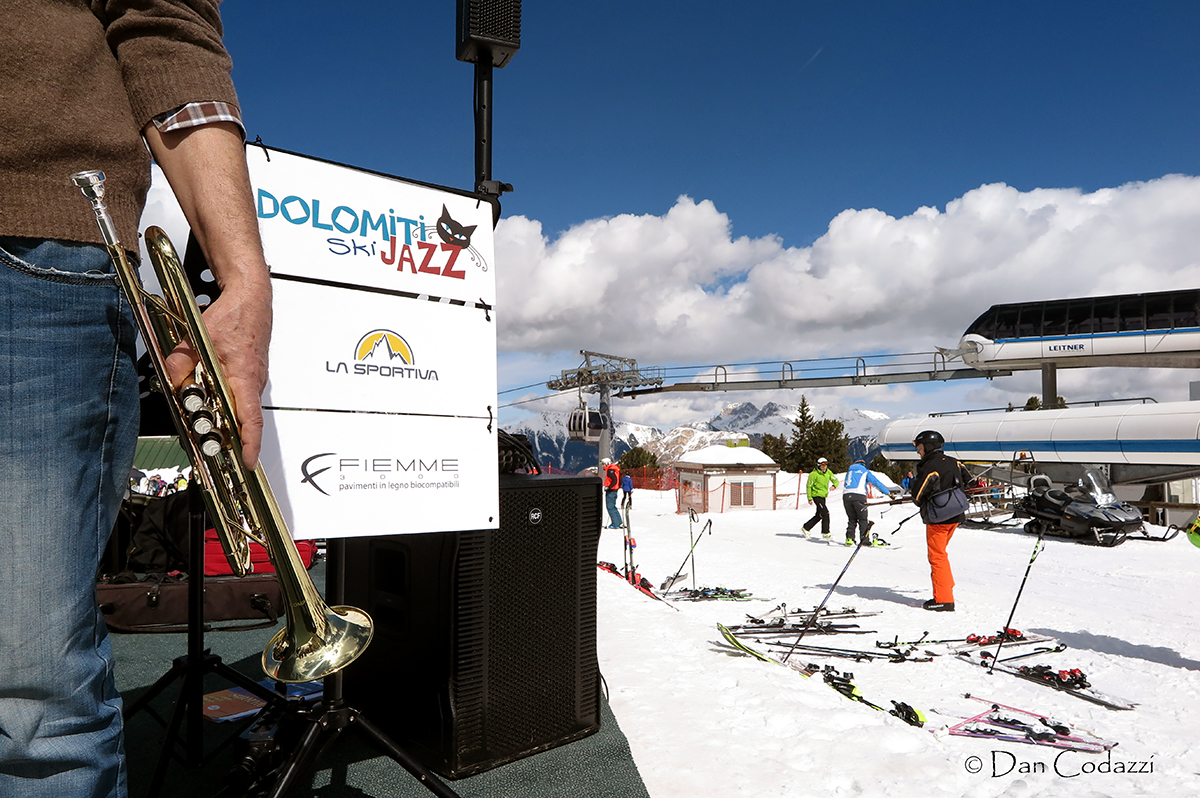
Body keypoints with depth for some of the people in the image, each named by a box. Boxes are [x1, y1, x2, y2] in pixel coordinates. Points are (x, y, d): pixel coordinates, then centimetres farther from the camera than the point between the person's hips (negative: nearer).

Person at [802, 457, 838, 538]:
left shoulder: (828, 472, 4)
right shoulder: (814, 474, -15)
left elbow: (836, 480, 10)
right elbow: (809, 486, -10)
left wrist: (834, 485, -14)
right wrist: (809, 498, -12)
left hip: (823, 496, 8)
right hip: (816, 495, -8)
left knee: (819, 515, 13)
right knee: (825, 513, -14)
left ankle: (806, 528, 26)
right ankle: (825, 533, -6)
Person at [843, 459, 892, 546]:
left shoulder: (849, 471, 27)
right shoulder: (866, 472, 15)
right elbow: (877, 483, 9)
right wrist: (888, 493, 11)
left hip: (846, 496, 4)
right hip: (859, 496, -4)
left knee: (852, 519, 15)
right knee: (863, 520, 4)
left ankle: (849, 538, 6)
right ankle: (864, 540, -2)